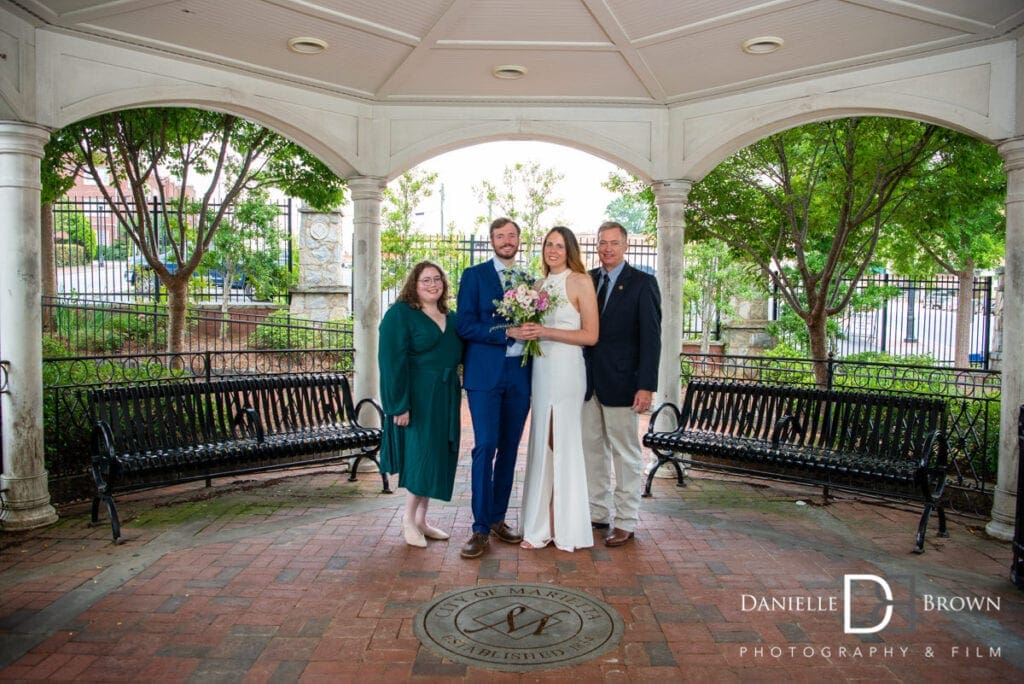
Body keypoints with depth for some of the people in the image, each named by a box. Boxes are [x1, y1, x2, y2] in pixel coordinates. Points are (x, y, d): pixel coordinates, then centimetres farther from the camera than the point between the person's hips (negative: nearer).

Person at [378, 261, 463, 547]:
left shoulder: (450, 318, 14)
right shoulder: (399, 314, -6)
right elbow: (392, 360, -14)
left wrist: (455, 399, 9)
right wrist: (399, 404, -20)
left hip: (446, 398, 7)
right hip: (417, 397, -7)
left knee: (438, 457, 10)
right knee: (422, 454, -5)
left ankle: (421, 520, 22)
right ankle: (409, 519, 14)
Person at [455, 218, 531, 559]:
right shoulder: (474, 275, 2)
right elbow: (465, 325, -7)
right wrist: (506, 333, -16)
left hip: (520, 374, 5)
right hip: (485, 374, -4)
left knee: (509, 450, 9)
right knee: (485, 448, -8)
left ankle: (498, 518, 21)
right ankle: (481, 529, 1)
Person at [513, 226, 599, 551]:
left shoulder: (581, 281, -3)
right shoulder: (539, 284, 15)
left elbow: (591, 335, -8)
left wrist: (546, 332, -15)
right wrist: (524, 332, 0)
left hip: (567, 369, -6)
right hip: (540, 368, 6)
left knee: (565, 443, -2)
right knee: (541, 443, 6)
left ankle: (568, 527, 11)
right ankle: (542, 526, 14)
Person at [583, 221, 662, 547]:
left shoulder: (642, 283, -4)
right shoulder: (587, 280, 9)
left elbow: (651, 338, -8)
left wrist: (646, 386, -15)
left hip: (620, 382, -5)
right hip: (589, 382, 5)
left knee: (626, 454, 5)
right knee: (592, 449, 12)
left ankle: (625, 522, 17)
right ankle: (598, 513, 26)